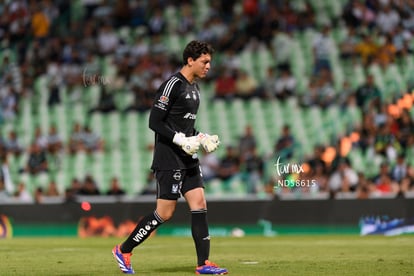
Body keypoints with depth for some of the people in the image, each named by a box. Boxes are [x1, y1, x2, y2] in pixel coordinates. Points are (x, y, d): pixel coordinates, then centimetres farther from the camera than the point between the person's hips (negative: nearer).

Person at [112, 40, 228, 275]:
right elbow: (155, 122, -17)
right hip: (169, 159, -9)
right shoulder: (173, 85, -14)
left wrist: (202, 138, 9)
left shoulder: (194, 88, 15)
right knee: (165, 213, -6)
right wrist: (181, 140, -22)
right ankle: (124, 250, 9)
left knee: (199, 204, 0)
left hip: (188, 158, 9)